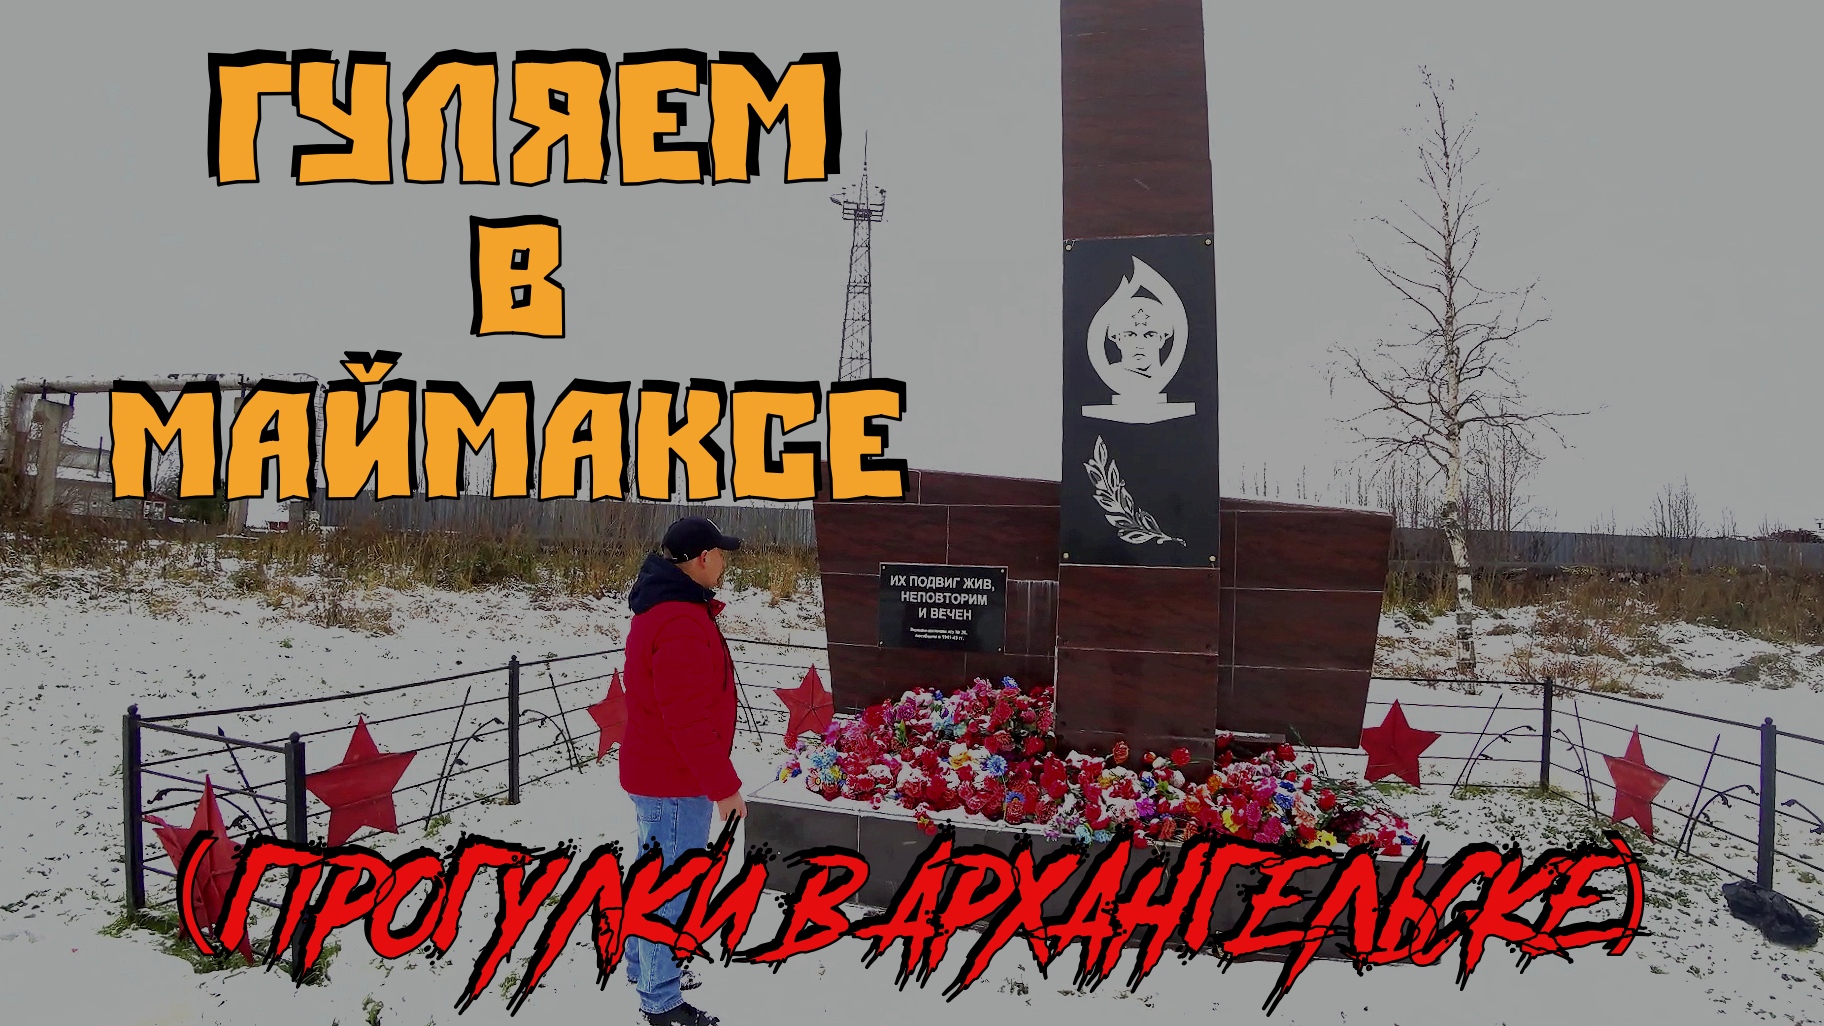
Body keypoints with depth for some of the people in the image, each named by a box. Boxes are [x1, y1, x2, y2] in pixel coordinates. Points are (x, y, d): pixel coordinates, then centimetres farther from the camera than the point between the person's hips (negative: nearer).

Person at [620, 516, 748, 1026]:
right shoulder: (681, 625, -28)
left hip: (653, 772, 11)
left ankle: (644, 967, 41)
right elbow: (690, 721, -27)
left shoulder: (661, 609, 7)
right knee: (671, 889, 3)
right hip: (676, 783, -11)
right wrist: (724, 786, -20)